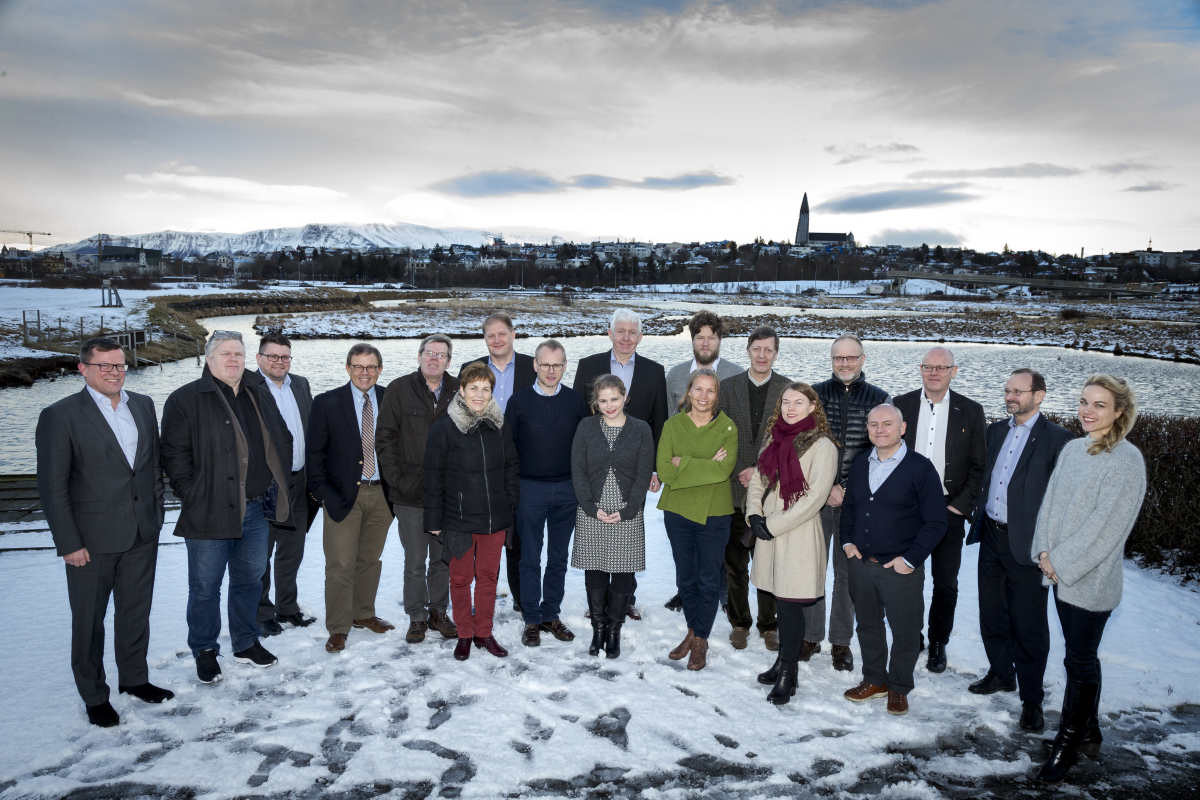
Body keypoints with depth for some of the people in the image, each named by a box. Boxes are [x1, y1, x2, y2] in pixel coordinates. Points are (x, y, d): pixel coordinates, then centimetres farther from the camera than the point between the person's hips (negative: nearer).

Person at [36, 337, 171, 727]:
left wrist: (156, 514, 8)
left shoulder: (143, 405, 6)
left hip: (143, 533, 5)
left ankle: (134, 678, 36)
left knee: (136, 612, 18)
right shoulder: (60, 416, -11)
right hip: (93, 540, -5)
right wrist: (68, 543, -13)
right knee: (89, 621, 11)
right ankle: (94, 696, 28)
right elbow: (52, 486, -12)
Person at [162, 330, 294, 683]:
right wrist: (194, 498, -13)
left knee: (250, 579, 17)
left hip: (256, 510, 5)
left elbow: (281, 441, 17)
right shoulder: (185, 400, -6)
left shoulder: (260, 394, 10)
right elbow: (174, 455, -9)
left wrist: (276, 489, 9)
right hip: (210, 513, -5)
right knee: (205, 587, 7)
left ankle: (246, 643, 34)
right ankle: (204, 651, 25)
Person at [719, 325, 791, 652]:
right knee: (735, 565, 9)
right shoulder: (727, 387, 5)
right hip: (734, 491, 1)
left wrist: (761, 470, -11)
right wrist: (739, 475, -6)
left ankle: (769, 625, 23)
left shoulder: (790, 389, 1)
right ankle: (740, 623, 26)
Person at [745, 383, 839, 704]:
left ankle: (787, 674, 11)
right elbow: (757, 478, 12)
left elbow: (814, 498, -15)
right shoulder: (773, 438, 9)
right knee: (779, 599, 14)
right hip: (769, 532, 6)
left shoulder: (822, 446, -10)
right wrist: (754, 514, -5)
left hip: (800, 534, -6)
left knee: (790, 602, -2)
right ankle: (784, 661, 28)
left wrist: (773, 524, -14)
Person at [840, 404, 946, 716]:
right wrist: (848, 541, 6)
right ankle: (874, 679, 36)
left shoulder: (920, 467, -11)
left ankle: (899, 688, 28)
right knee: (868, 624, 17)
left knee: (905, 631, 8)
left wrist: (910, 559, -14)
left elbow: (936, 522, -10)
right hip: (860, 563, 5)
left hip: (901, 569, -5)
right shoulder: (860, 464, 6)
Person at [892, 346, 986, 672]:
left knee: (946, 584, 7)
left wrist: (961, 506, -7)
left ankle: (938, 643, 25)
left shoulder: (971, 411, 1)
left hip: (949, 510, 0)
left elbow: (979, 465, 1)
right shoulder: (901, 405, 3)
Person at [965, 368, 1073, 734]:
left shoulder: (1057, 439, -12)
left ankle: (1031, 700, 19)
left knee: (1028, 627, 4)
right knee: (992, 615, 19)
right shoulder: (996, 431, 9)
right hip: (991, 537, 6)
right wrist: (978, 520, 9)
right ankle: (1000, 674, 39)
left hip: (1026, 545, -6)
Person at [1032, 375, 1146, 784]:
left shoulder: (1126, 459, -14)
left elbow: (1107, 523, -17)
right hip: (1061, 572, 6)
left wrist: (1062, 561, -15)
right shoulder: (1072, 449, 7)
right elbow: (1051, 500, 8)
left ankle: (1067, 746, 16)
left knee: (1080, 661, 4)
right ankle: (1089, 731, 33)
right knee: (1082, 656, 18)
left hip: (1091, 580, -6)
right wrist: (1045, 553, -3)